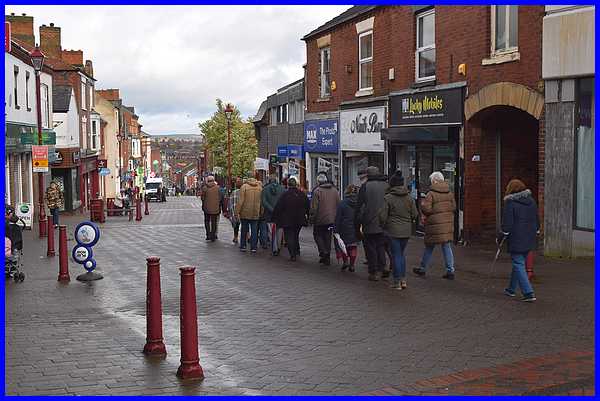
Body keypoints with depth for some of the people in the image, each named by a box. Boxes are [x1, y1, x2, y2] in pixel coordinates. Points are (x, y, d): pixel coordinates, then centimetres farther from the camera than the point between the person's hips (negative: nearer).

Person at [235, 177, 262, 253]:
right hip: (255, 213, 2)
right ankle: (253, 247, 3)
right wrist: (261, 212, 10)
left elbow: (241, 200, -10)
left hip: (245, 212, -2)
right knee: (254, 230, 6)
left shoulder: (244, 186, -4)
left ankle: (243, 246, 15)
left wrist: (237, 211, -6)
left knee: (244, 230, 10)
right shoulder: (260, 187, 5)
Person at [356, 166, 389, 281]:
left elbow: (361, 206, -7)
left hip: (370, 224, -4)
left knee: (371, 248, 3)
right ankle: (381, 269, 16)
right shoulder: (386, 186, 5)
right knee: (381, 246, 16)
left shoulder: (365, 186, -7)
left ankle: (373, 272, 4)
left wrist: (359, 222, 0)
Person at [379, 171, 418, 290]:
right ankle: (403, 279, 17)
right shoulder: (409, 197, 1)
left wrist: (383, 226, 8)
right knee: (401, 253, 18)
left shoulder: (388, 198, -11)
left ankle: (397, 282, 6)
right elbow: (415, 214, 3)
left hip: (393, 231, -4)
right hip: (406, 231, 4)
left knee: (396, 255, 3)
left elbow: (383, 216, -11)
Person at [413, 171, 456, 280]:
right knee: (447, 247, 8)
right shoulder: (449, 193, 6)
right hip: (448, 222, 5)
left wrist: (423, 203, 4)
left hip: (435, 224, -5)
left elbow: (426, 209, -16)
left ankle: (423, 268, 22)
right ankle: (450, 271, 5)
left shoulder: (431, 193, -13)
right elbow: (454, 207, 10)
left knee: (429, 247, 8)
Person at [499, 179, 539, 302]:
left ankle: (529, 293, -11)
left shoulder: (510, 203, -10)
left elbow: (507, 224, -13)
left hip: (516, 240, -7)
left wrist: (500, 237, -1)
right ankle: (511, 289, 32)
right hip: (529, 240, 7)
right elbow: (537, 220, 15)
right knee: (518, 263, 19)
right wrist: (535, 233, 25)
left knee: (518, 265, -4)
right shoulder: (531, 201, 10)